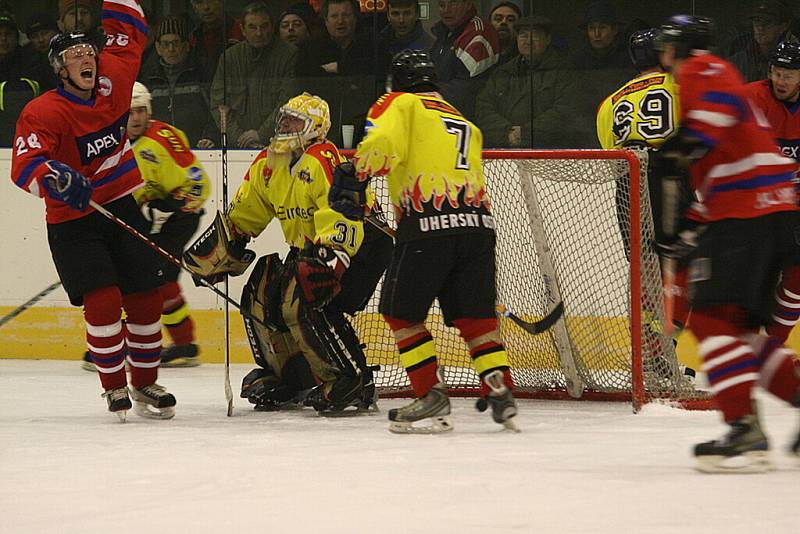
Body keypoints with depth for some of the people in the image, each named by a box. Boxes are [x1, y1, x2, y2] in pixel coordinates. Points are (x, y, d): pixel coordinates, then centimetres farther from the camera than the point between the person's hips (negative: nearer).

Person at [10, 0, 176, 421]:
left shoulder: (111, 80, -3)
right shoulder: (42, 113, -18)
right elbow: (23, 165, -28)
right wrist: (54, 177, -46)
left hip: (121, 208, 5)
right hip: (72, 222, -5)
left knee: (145, 297, 5)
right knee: (103, 299, -16)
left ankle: (145, 383, 20)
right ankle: (114, 387, -1)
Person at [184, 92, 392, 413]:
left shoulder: (325, 162, -22)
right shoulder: (268, 165, 7)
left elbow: (343, 218, -33)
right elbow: (240, 218, 17)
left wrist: (326, 260, -42)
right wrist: (215, 252, 8)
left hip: (360, 245, -9)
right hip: (306, 250, 9)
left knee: (304, 302, -26)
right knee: (261, 295, 2)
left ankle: (354, 382, -19)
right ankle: (285, 376, 17)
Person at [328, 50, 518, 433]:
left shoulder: (400, 105, 11)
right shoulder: (467, 125, 30)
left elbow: (382, 143, -10)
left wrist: (354, 179, -4)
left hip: (428, 223, -5)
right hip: (478, 223, 5)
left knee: (401, 311, 7)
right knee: (475, 315, 13)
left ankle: (432, 397, 0)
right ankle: (500, 392, 0)